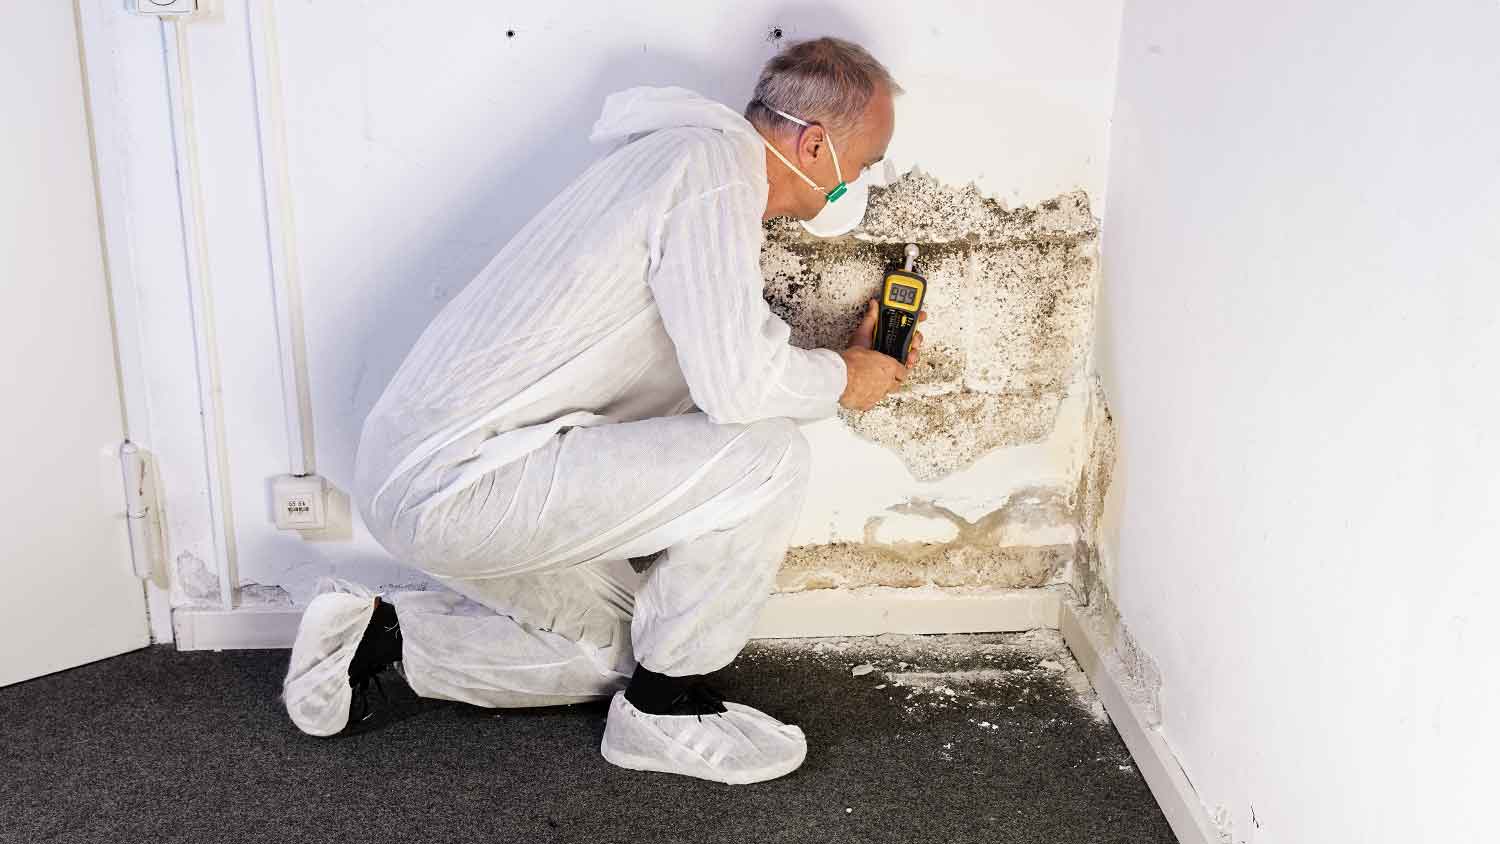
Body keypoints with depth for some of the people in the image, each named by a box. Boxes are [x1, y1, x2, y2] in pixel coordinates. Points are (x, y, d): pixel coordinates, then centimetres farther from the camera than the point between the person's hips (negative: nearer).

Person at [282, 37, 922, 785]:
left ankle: (377, 634, 22)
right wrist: (839, 380, -6)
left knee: (614, 647, 26)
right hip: (462, 481, -11)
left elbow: (709, 372, 18)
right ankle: (664, 711, -1)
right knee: (766, 454, -16)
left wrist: (848, 359, 17)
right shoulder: (713, 161, -16)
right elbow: (737, 383, -25)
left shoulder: (679, 155, 16)